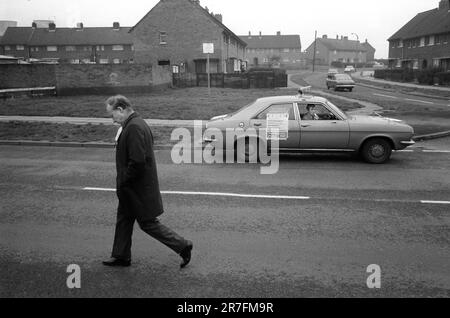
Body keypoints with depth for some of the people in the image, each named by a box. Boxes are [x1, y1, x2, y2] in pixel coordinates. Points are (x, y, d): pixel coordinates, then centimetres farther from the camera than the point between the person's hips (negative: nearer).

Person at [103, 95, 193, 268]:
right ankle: (121, 256, 33)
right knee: (123, 220, 19)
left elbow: (137, 161, -30)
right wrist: (123, 181, 14)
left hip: (139, 189, -10)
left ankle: (183, 246, 11)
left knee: (148, 223, 1)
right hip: (132, 187, 10)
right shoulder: (137, 123, 10)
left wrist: (123, 181, -16)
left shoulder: (134, 127, -23)